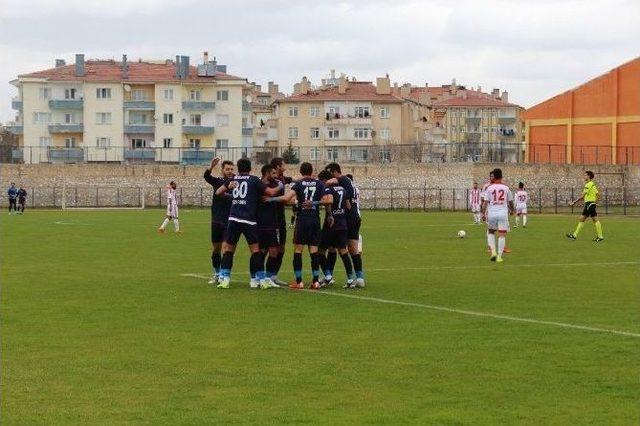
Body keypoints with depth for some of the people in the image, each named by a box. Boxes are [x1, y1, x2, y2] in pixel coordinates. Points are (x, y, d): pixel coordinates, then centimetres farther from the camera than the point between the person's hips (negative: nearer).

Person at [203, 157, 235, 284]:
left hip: (229, 221, -3)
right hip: (216, 221, 3)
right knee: (216, 248, 9)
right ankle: (216, 274, 21)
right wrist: (211, 167, -36)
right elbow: (206, 176, -14)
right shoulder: (218, 181, 4)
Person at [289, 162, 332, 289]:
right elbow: (328, 200, -5)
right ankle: (316, 281, 4)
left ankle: (299, 281, -1)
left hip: (302, 219, -3)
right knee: (314, 249, 6)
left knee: (298, 249, 2)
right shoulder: (319, 184, 6)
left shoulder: (298, 184, -1)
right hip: (315, 219, 3)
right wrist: (315, 202, 2)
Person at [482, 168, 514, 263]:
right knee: (502, 235, 1)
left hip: (492, 213, 0)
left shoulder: (489, 188, 1)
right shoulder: (506, 188, 3)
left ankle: (493, 251, 3)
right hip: (503, 213, 0)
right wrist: (511, 210, 30)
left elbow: (485, 202, -5)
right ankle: (499, 256, -4)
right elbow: (510, 202, 12)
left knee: (490, 232, 19)